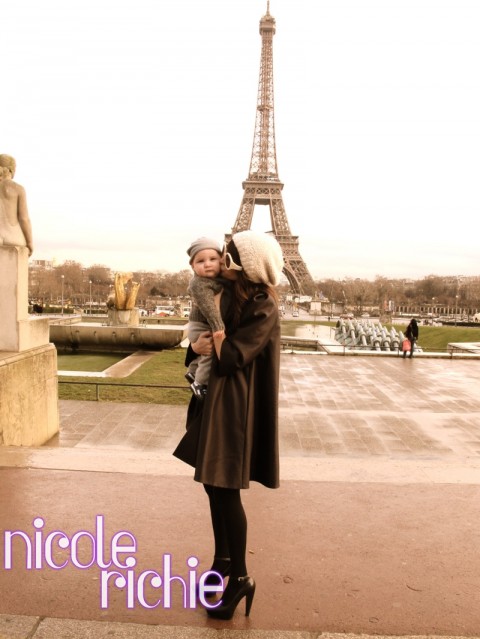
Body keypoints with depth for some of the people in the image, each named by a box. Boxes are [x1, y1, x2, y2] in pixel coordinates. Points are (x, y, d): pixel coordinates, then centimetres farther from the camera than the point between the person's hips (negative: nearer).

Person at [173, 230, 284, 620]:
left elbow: (229, 357, -22)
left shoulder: (263, 310, -18)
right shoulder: (229, 294, 5)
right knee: (213, 483, 16)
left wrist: (216, 316, -12)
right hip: (214, 397, 8)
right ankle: (223, 559, 35)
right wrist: (196, 343, -4)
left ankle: (241, 578, 17)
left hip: (235, 404, -8)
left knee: (227, 490, 0)